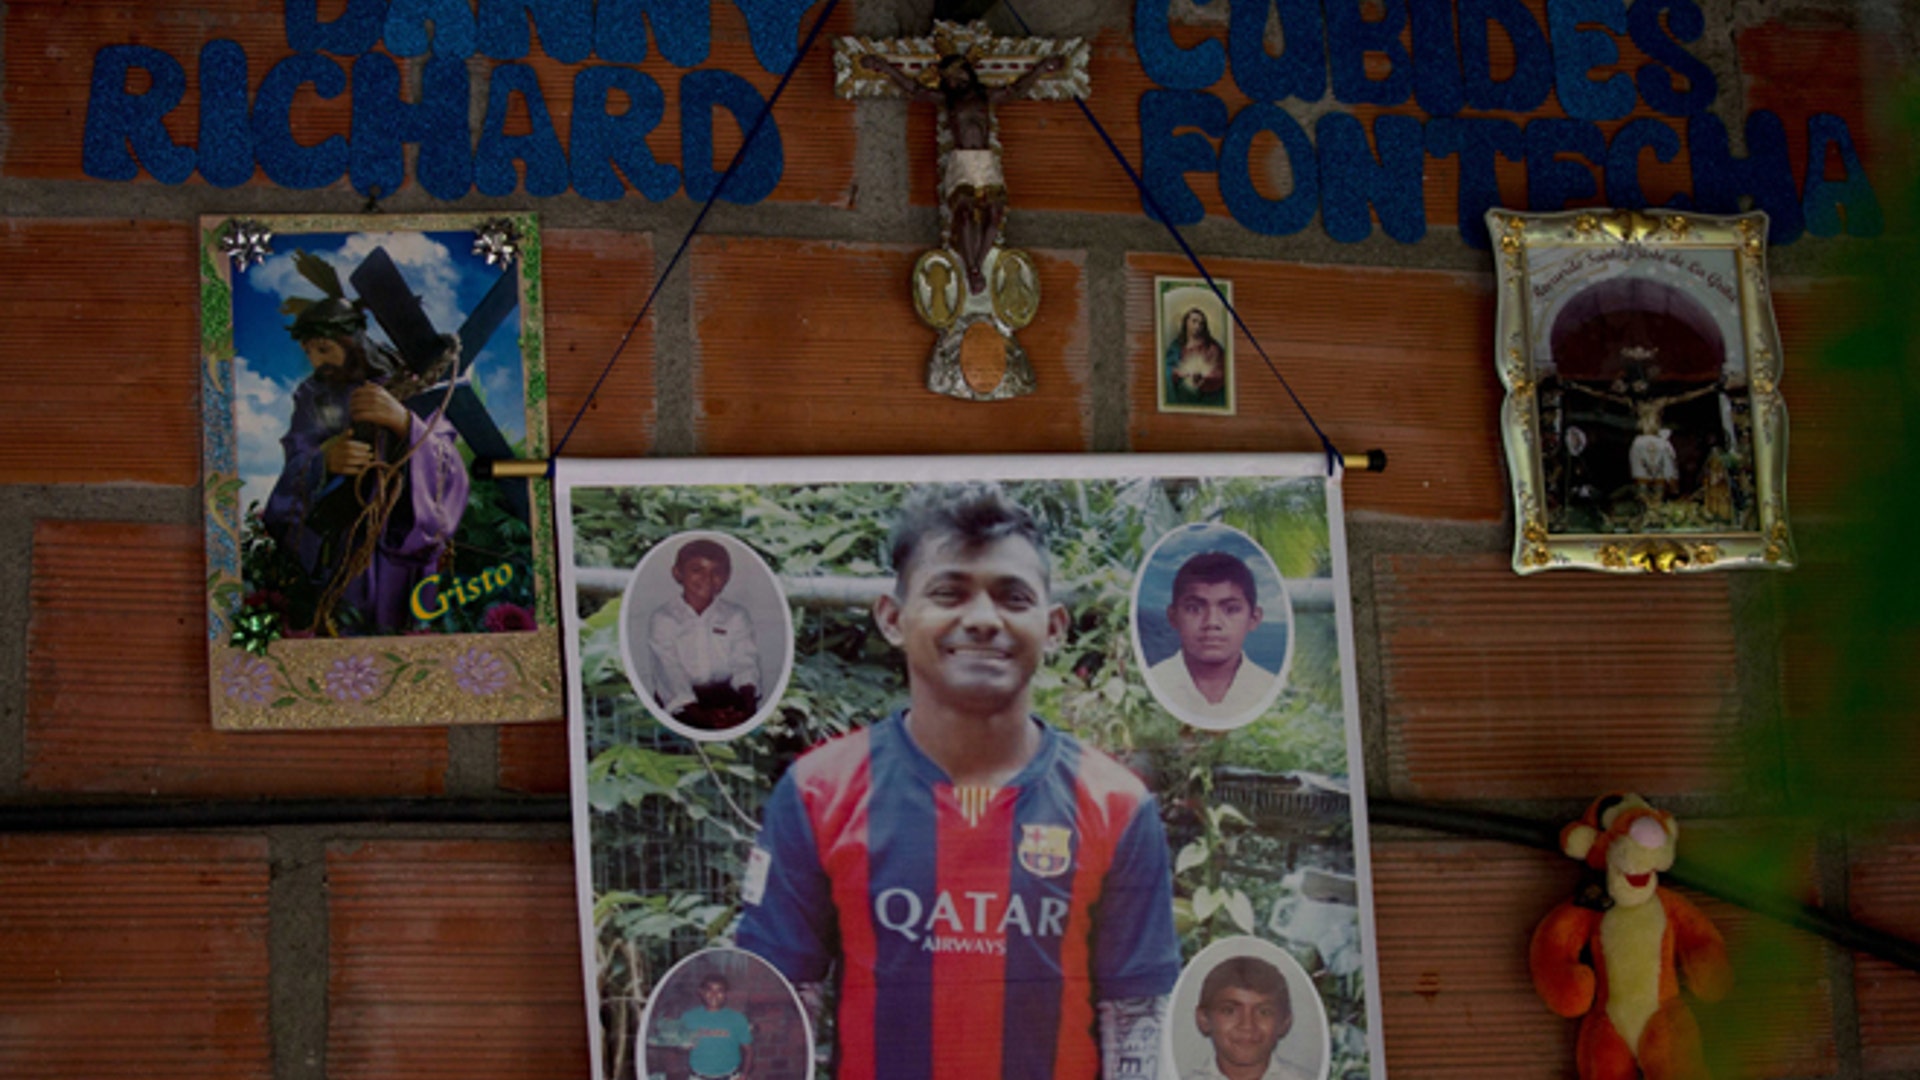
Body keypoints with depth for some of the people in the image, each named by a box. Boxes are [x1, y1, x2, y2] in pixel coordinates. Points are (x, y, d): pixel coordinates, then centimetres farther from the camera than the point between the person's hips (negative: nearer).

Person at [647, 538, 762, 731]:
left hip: (725, 695, 3)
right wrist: (700, 714, -29)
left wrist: (748, 704, -25)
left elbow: (745, 664, -3)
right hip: (681, 701, -3)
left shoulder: (735, 617, 8)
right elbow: (670, 673, -14)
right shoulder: (662, 619, -2)